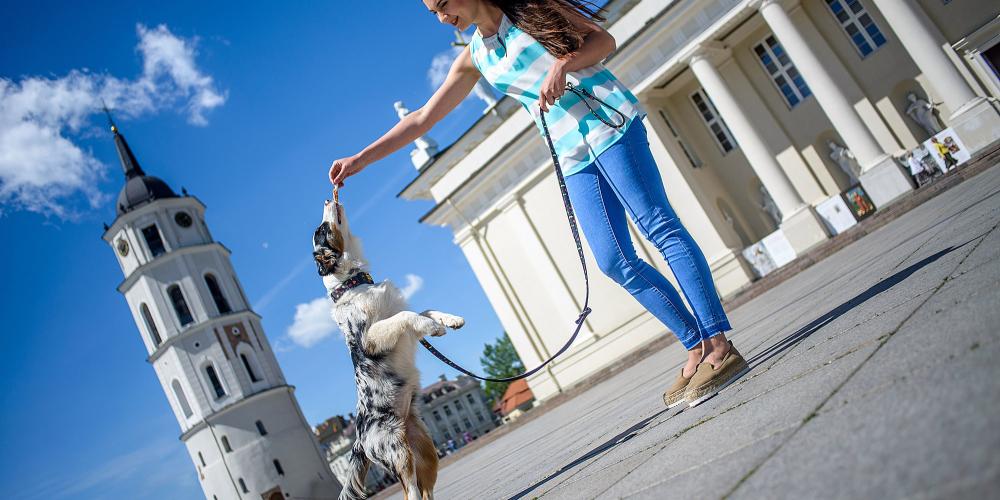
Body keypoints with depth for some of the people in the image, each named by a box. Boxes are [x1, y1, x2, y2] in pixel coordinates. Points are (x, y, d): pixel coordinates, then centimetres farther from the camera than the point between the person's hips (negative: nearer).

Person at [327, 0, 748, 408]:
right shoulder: (475, 58, 17)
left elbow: (603, 39, 3)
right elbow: (423, 118, 17)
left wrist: (563, 64, -16)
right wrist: (360, 159, 14)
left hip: (606, 121, -5)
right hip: (573, 156, 5)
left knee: (658, 226, -12)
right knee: (614, 261, -3)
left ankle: (720, 345, -10)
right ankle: (696, 348, 6)